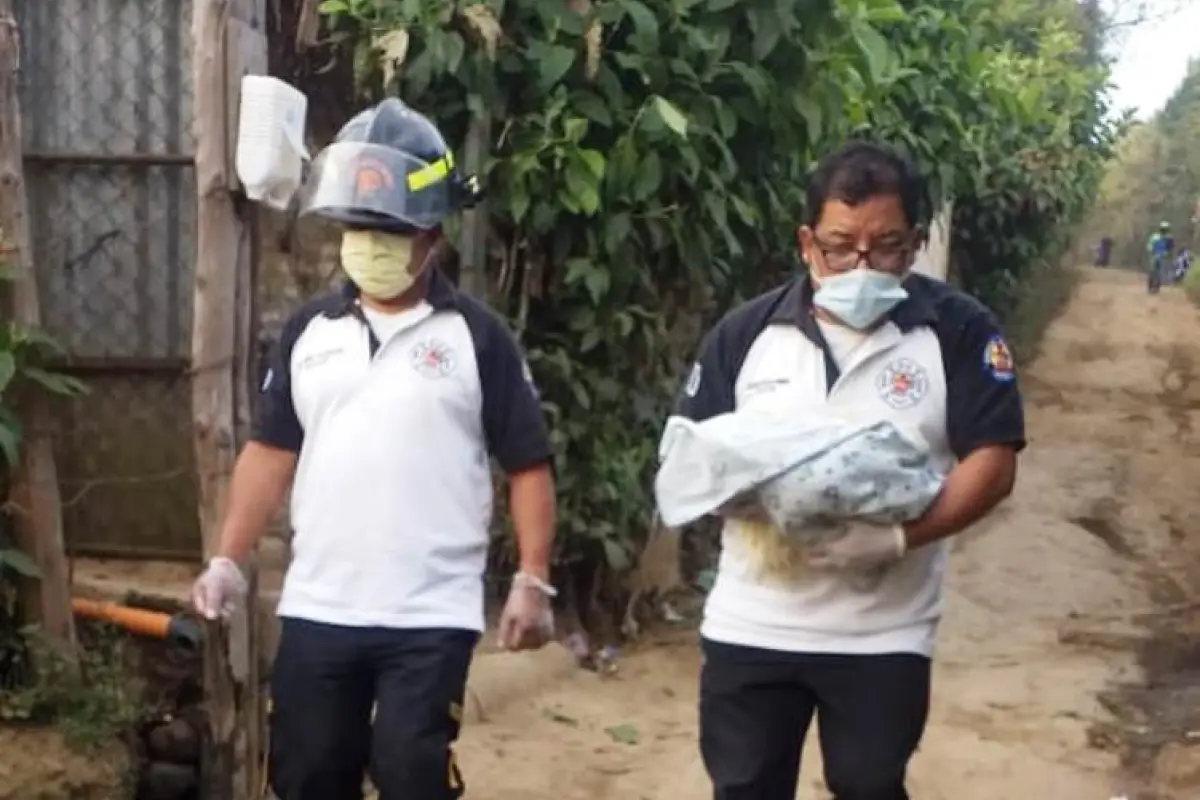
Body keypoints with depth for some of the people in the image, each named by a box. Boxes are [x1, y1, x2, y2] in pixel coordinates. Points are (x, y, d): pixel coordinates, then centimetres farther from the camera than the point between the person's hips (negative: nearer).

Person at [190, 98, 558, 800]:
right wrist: (228, 560, 3)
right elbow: (272, 451, 11)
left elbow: (528, 465, -2)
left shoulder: (477, 337, -2)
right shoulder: (309, 331, 8)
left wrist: (533, 581, -9)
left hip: (431, 618, -4)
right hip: (316, 611, 4)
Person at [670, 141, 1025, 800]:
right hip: (750, 624, 2)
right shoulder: (744, 332, 1)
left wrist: (898, 535, -25)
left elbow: (993, 462, -9)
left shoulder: (958, 331, -6)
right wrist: (760, 502, -18)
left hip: (884, 633, -2)